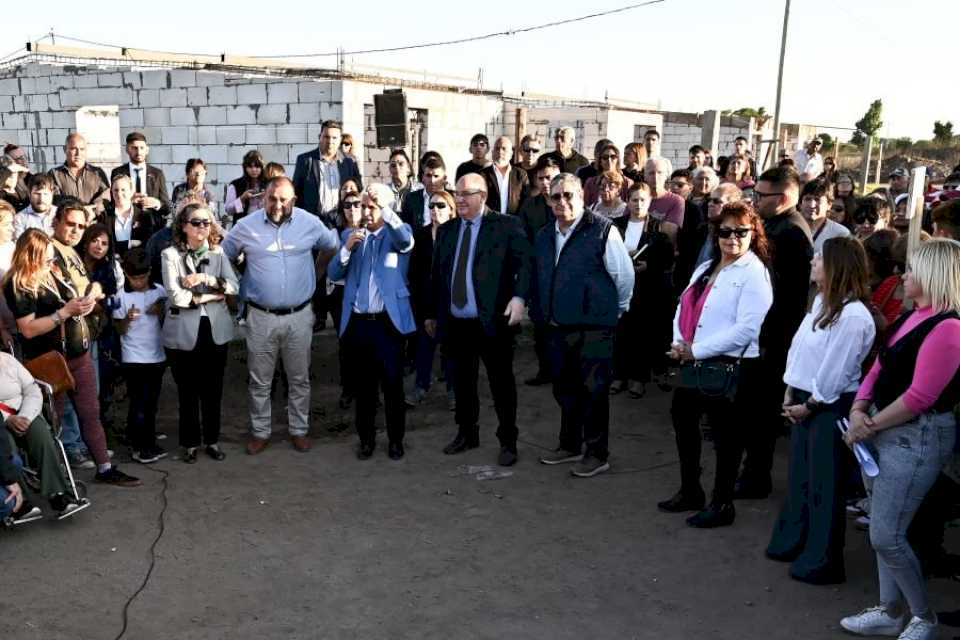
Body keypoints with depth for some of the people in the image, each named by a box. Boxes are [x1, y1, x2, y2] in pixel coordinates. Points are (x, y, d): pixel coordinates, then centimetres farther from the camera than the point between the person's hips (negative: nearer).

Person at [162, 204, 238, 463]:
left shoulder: (218, 253, 6)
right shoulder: (170, 254, -5)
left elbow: (234, 286, -6)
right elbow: (175, 296, -15)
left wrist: (205, 279, -18)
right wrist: (209, 296, -9)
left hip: (216, 329, 3)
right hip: (184, 332, -3)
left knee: (213, 389, 11)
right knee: (188, 391, 8)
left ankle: (212, 440, 26)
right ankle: (190, 443, 23)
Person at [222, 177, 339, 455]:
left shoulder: (310, 223, -4)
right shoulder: (246, 225, -5)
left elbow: (333, 246, 13)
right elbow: (222, 257, 8)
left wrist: (318, 274, 13)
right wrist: (238, 286, 10)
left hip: (299, 316, 0)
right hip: (261, 317, 0)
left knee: (299, 379, 13)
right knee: (260, 381, 10)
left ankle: (299, 430, 28)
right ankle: (260, 432, 26)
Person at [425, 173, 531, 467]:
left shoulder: (506, 225, -4)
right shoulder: (446, 230, 13)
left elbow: (524, 262, -12)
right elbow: (437, 274, 17)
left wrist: (519, 297, -27)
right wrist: (432, 313, 18)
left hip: (493, 321, -5)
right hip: (456, 323, 5)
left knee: (501, 383, 5)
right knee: (462, 382, 14)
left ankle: (508, 441, 18)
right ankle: (467, 433, 31)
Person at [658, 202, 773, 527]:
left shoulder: (754, 274, -11)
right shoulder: (706, 268, 14)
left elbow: (746, 329, -21)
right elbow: (684, 307, 13)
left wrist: (696, 350, -19)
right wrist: (680, 343, -7)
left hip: (731, 366, -8)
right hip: (694, 362, 8)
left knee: (726, 434, 5)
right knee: (683, 421, 18)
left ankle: (722, 503, 21)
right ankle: (690, 492, 36)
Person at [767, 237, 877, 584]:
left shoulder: (854, 316, -22)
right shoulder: (820, 301, 5)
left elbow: (834, 373, -20)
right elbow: (798, 347, 10)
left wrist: (808, 406, -11)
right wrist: (790, 393, 6)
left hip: (832, 407, -8)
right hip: (805, 401, 9)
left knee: (824, 485, 3)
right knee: (799, 475, 19)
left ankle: (822, 562, 16)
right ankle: (791, 542, 34)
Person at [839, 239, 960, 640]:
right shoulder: (912, 317, 11)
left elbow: (919, 397, -23)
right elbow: (879, 368, 12)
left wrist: (870, 425, -14)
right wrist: (859, 410, -3)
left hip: (917, 437, -9)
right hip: (886, 430, 10)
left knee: (886, 535, -5)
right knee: (885, 530, 16)